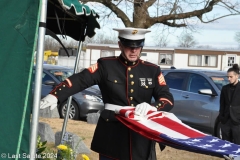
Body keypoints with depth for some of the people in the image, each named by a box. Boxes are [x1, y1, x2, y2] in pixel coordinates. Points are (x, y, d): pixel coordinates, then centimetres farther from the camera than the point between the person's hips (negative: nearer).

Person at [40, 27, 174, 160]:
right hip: (112, 135, -1)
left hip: (142, 136, 2)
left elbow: (168, 99, 2)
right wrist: (55, 96, -21)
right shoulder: (106, 65, 2)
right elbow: (80, 80, -6)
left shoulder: (152, 70, 6)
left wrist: (152, 108, -20)